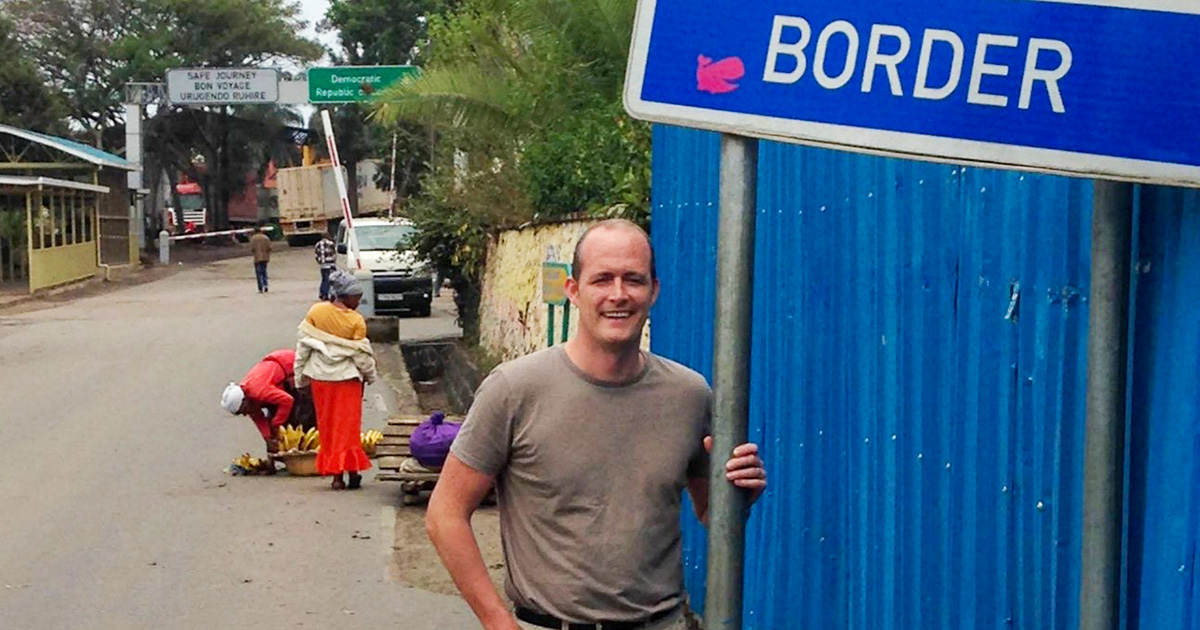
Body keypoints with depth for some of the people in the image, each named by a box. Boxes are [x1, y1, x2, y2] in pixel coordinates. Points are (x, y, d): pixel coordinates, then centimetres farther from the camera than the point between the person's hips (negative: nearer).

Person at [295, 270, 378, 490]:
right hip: (347, 379, -3)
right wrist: (370, 376, 8)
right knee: (348, 425, 8)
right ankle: (352, 470, 7)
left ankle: (336, 474, 10)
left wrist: (300, 374, 9)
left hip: (320, 377, 3)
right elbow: (361, 356, -9)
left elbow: (303, 346, -1)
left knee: (327, 425, 11)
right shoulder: (355, 321, -14)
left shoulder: (315, 312, -5)